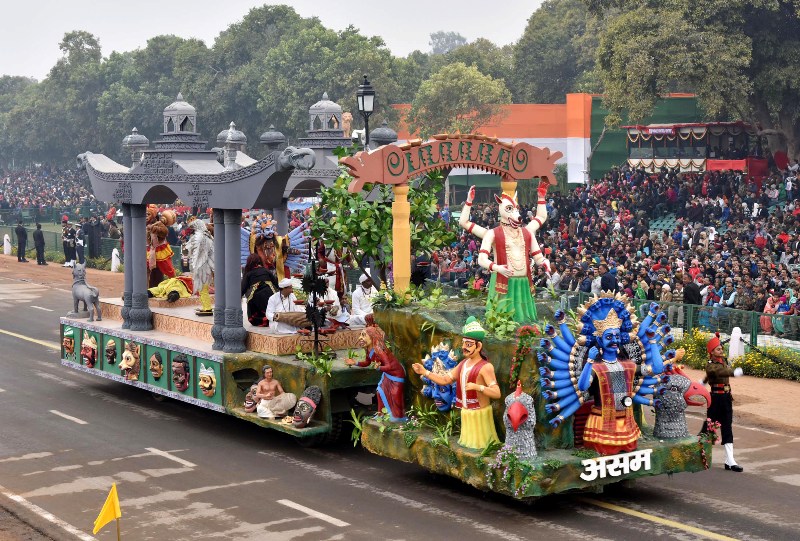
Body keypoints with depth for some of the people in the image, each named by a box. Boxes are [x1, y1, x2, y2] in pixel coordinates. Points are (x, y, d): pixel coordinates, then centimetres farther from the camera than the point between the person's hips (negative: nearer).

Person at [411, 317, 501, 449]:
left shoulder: (485, 367, -17)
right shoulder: (463, 364, 8)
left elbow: (497, 393, -22)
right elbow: (444, 380, 11)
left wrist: (477, 387, -36)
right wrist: (425, 372, 1)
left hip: (480, 413, -8)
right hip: (465, 413, 8)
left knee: (480, 447, -2)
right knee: (468, 444, 17)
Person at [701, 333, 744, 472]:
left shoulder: (723, 360, 7)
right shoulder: (710, 365, -16)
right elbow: (721, 371, -38)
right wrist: (734, 372, -57)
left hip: (727, 398, 7)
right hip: (716, 398, -7)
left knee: (727, 429, 3)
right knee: (709, 427, 3)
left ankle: (730, 462, 1)